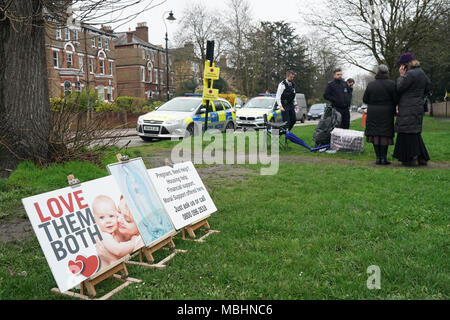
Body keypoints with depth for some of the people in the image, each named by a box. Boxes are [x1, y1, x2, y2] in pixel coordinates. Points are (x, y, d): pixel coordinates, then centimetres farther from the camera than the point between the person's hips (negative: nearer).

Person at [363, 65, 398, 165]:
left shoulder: (371, 85, 0)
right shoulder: (391, 84, -6)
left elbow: (365, 99, 2)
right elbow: (396, 100, -6)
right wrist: (392, 108, 14)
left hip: (373, 113, 2)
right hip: (386, 113, -2)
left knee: (375, 134, 6)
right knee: (385, 134, 2)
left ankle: (378, 157, 6)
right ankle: (383, 157, 1)